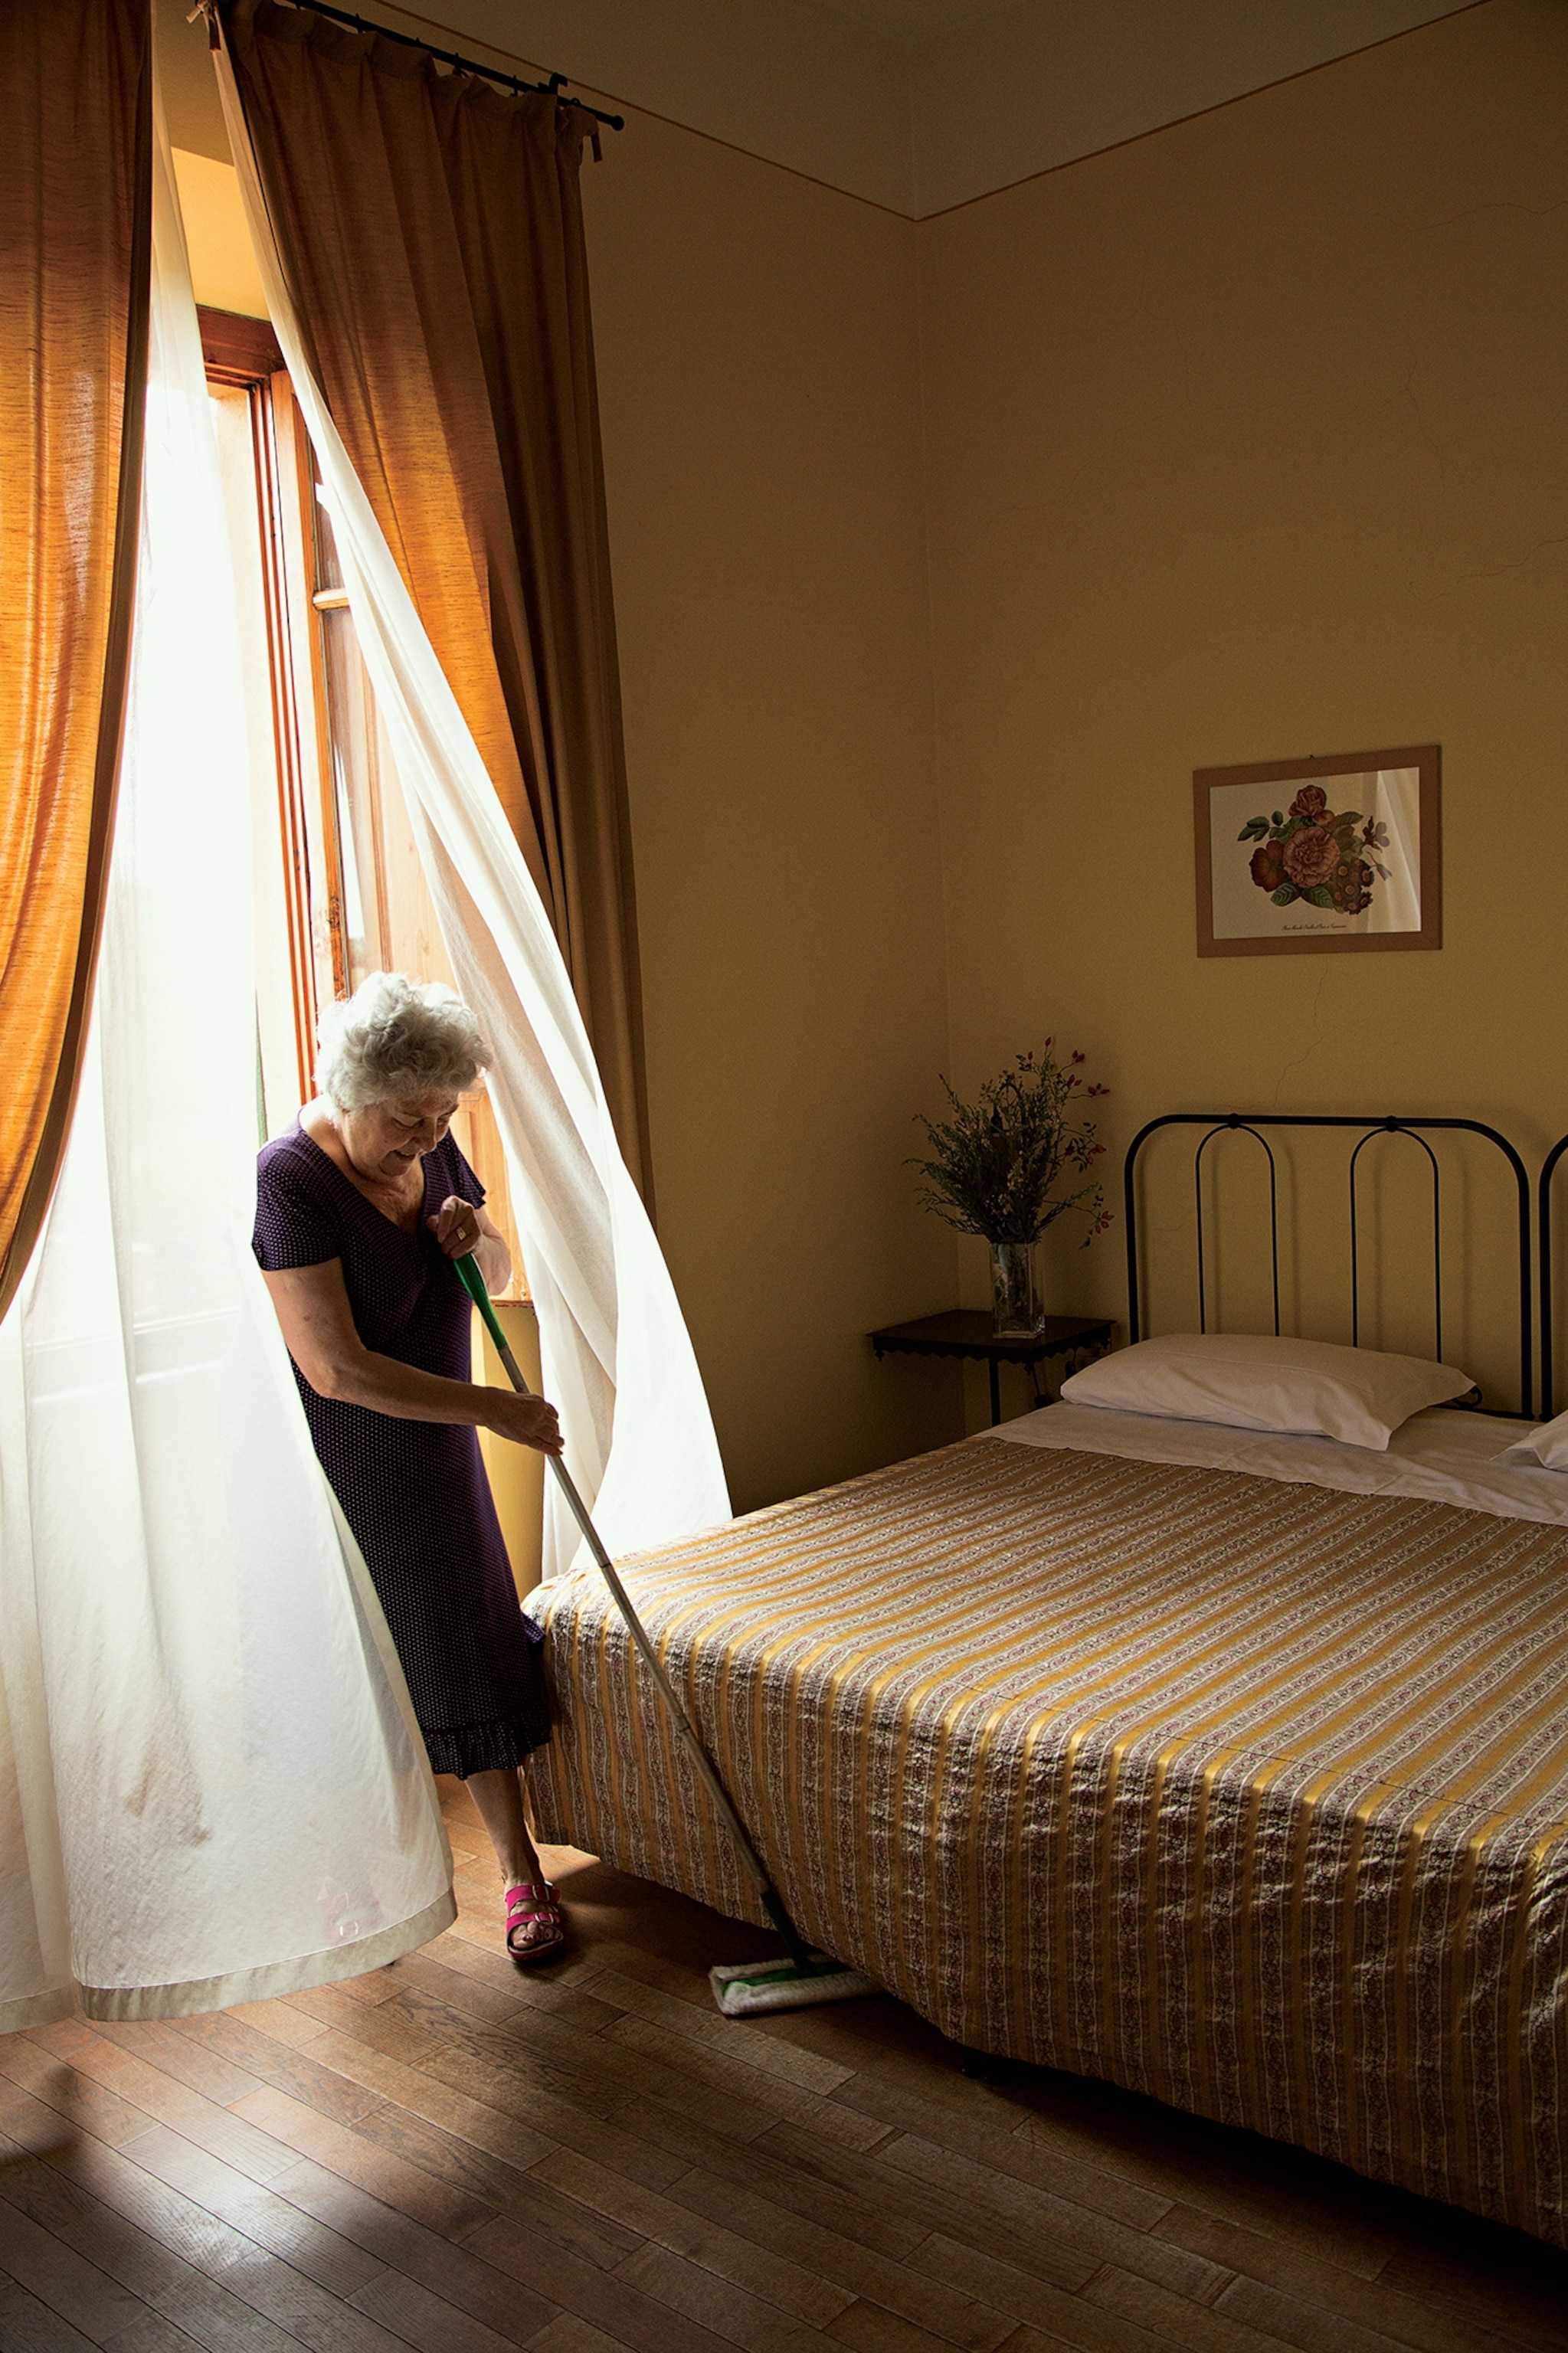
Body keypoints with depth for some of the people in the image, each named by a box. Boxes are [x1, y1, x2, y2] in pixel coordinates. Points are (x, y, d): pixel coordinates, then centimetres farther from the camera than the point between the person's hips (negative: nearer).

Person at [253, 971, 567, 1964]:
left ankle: (520, 1871, 24)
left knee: (479, 1653, 10)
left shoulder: (430, 1150, -3)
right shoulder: (291, 1178, -25)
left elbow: (498, 1274, 11)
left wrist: (476, 1237, -13)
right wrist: (496, 1408, -28)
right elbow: (336, 1368, -29)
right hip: (341, 1463, -6)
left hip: (436, 1452, 6)